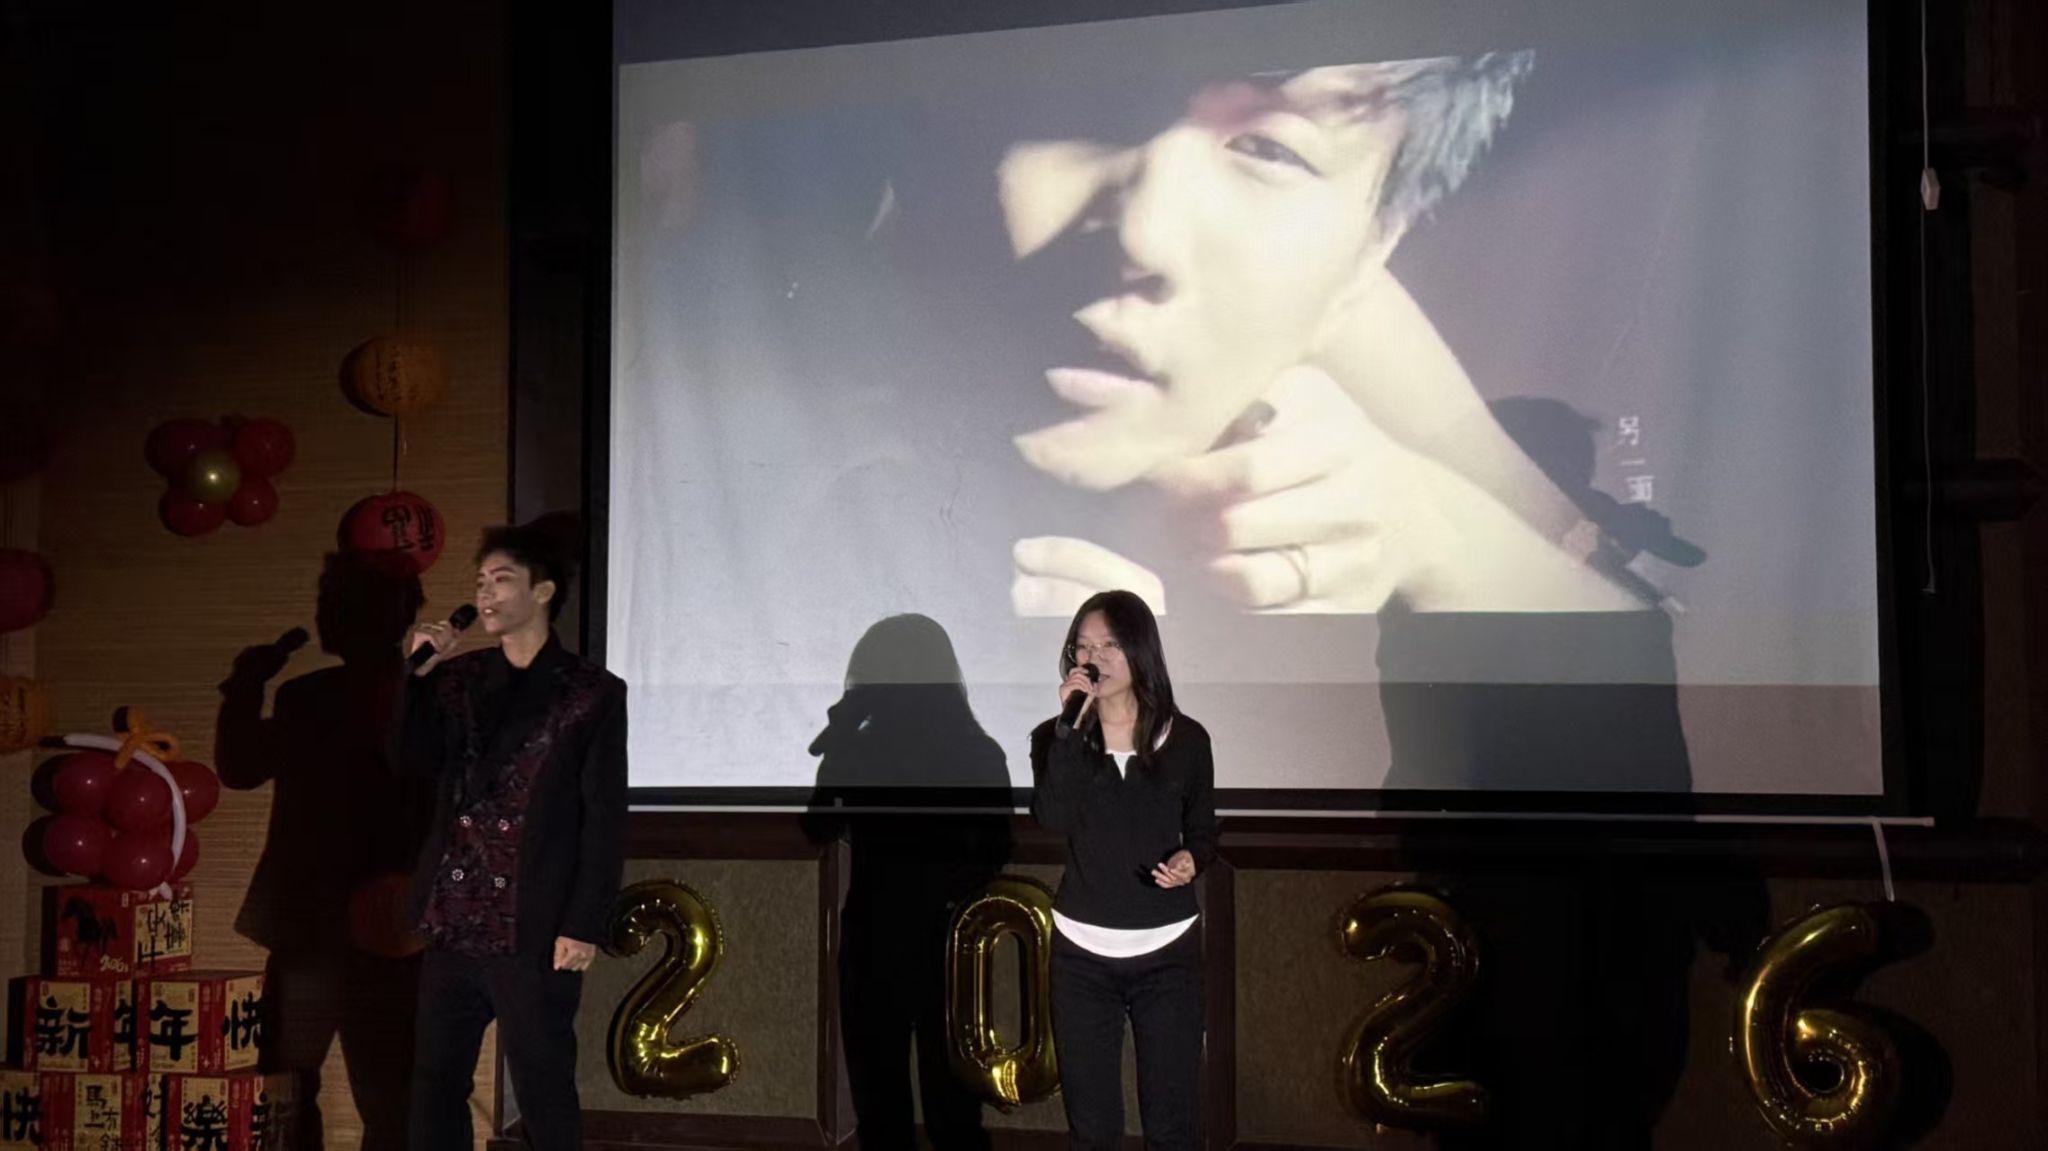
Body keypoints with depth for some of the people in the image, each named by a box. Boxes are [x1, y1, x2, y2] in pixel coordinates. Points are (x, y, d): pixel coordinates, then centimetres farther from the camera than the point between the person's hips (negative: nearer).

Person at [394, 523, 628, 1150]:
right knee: (436, 1083, 11)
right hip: (453, 921, 5)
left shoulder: (593, 693, -4)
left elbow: (605, 820, -7)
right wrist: (420, 673, -5)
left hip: (535, 931, -5)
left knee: (543, 1090, 1)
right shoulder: (458, 679, 12)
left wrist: (584, 925, -12)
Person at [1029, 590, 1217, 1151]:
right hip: (1082, 954, 1)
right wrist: (1069, 729, -23)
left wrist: (1189, 862, -11)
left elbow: (1202, 832, 10)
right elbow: (1052, 819, -20)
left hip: (1168, 952, 0)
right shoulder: (1055, 736, -2)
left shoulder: (1187, 739, -1)